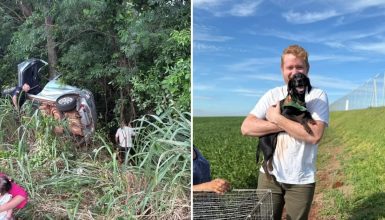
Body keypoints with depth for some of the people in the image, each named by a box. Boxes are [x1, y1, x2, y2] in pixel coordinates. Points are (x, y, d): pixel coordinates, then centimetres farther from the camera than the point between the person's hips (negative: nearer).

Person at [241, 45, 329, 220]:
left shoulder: (318, 96, -3)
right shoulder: (272, 95, 3)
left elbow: (314, 135, -19)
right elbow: (246, 128, -8)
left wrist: (277, 118, -14)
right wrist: (286, 124, -15)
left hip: (301, 179, -2)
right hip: (270, 174, 2)